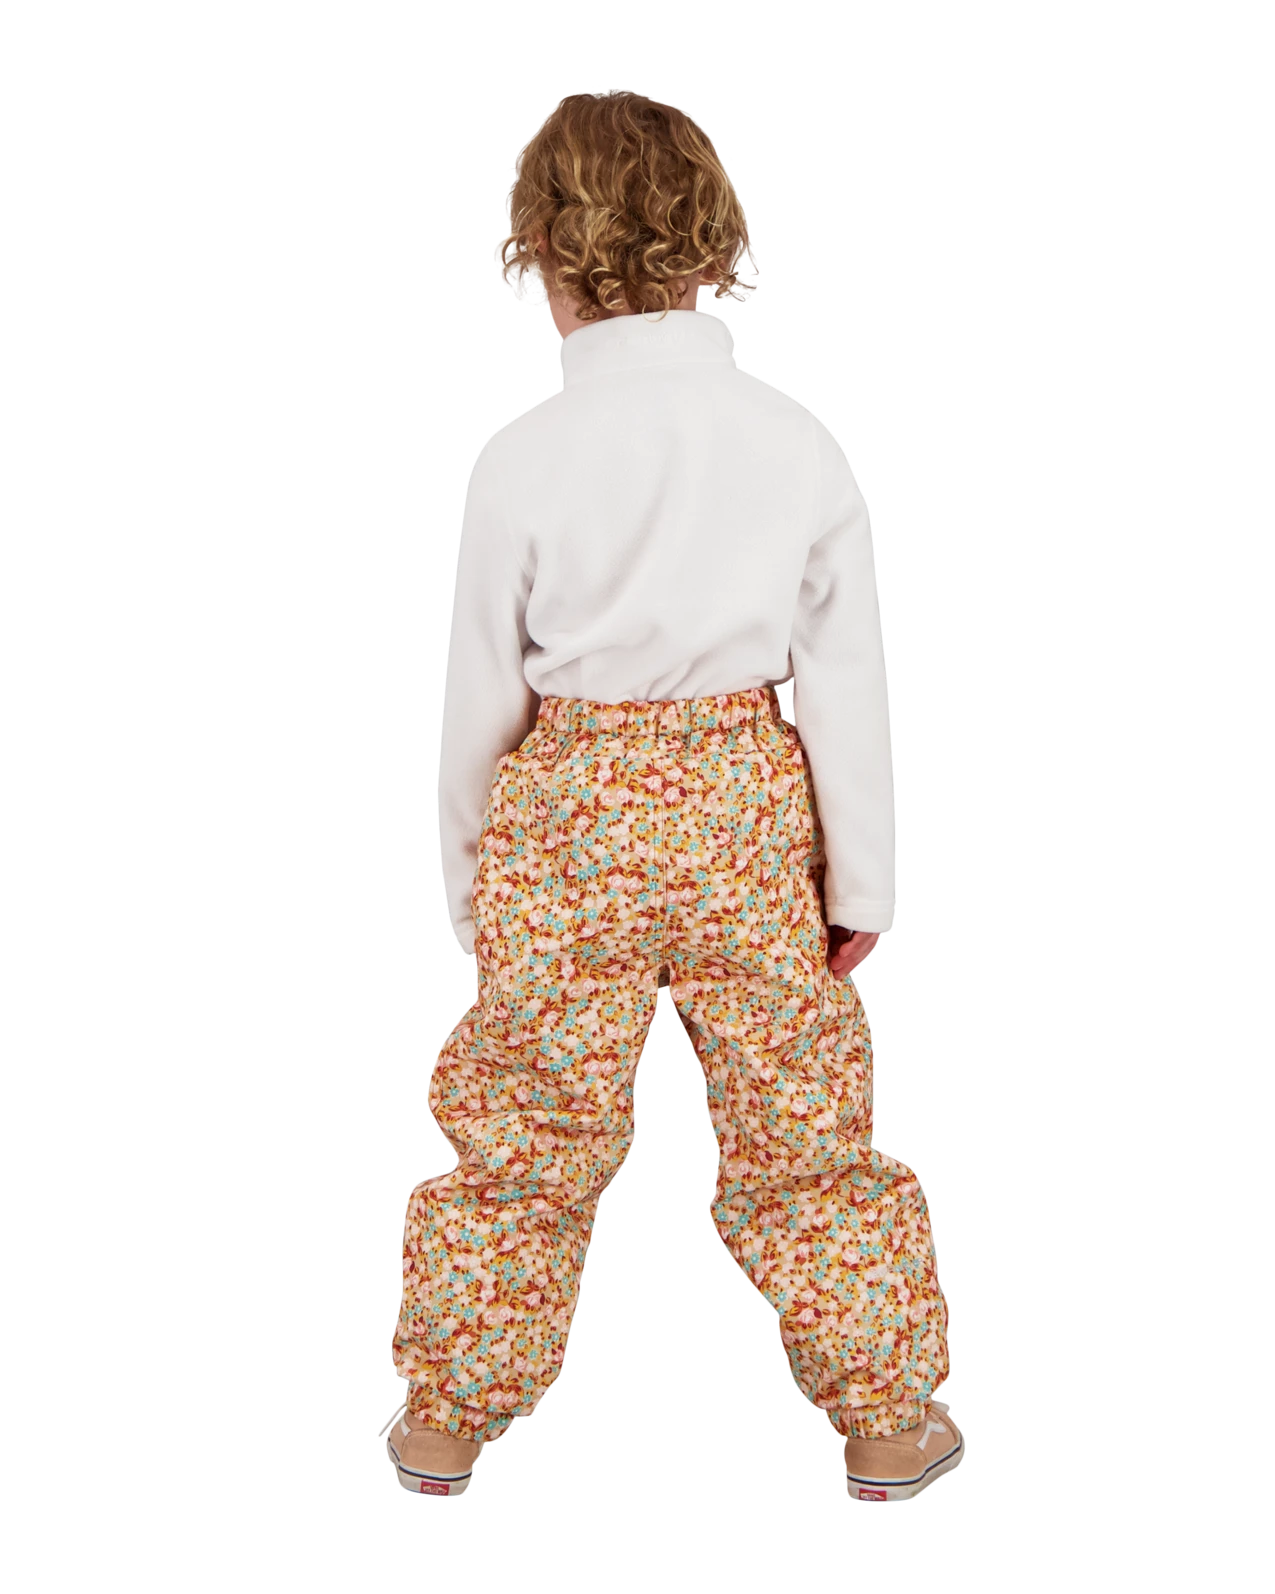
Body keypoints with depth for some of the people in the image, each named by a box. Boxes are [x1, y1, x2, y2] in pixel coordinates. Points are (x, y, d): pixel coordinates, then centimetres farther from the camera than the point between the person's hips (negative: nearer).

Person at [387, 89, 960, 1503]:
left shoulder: (522, 456, -11)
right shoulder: (797, 438, -6)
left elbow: (481, 691, -4)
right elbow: (847, 675, -2)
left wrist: (464, 869, 9)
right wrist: (861, 878, 7)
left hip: (567, 816, -1)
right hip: (748, 808, 2)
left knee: (521, 1128, 13)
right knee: (798, 1121, 14)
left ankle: (448, 1421, 29)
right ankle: (887, 1420, 26)